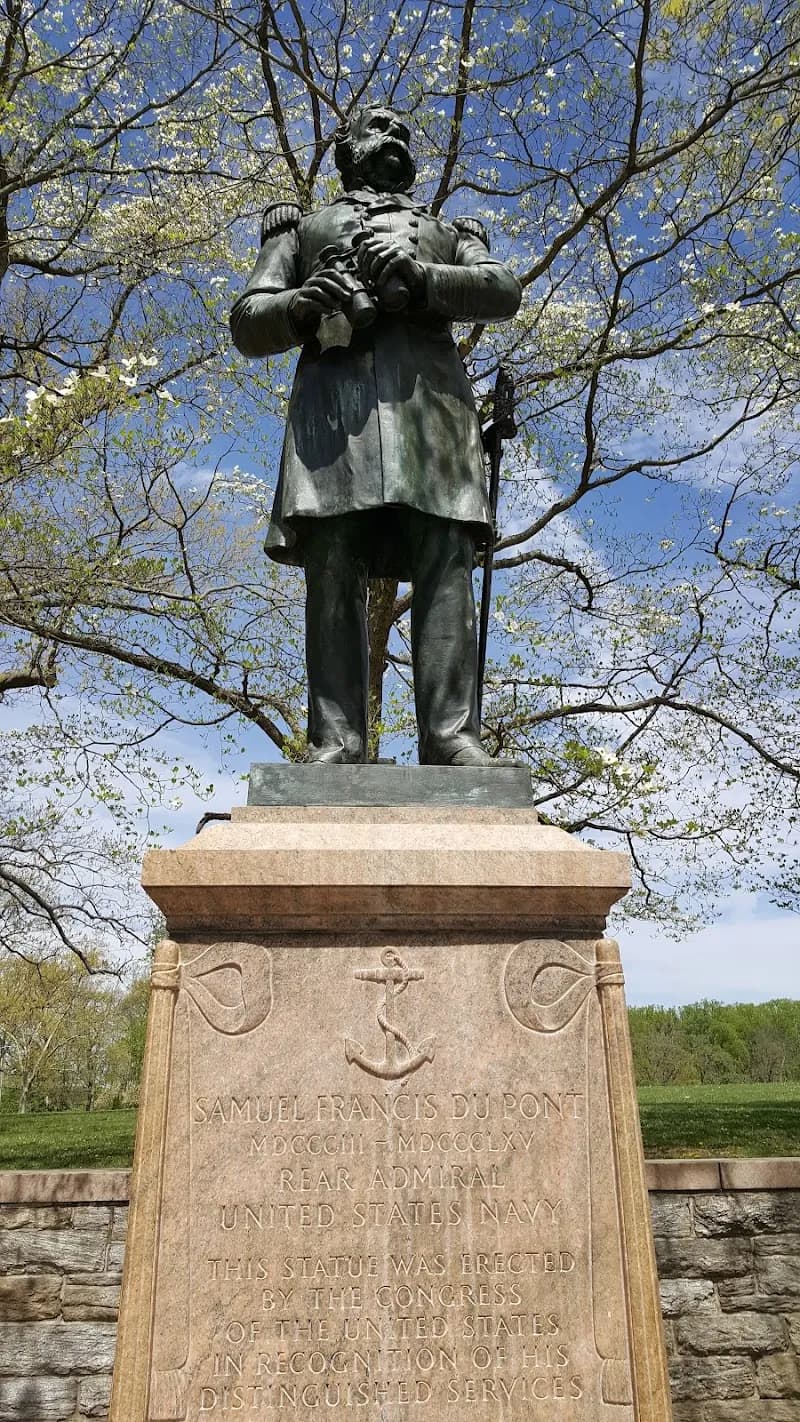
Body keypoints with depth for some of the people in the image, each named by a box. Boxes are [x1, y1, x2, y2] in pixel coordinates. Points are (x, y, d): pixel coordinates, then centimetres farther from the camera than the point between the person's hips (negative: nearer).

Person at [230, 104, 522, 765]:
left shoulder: (447, 232, 34)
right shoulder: (304, 228, 32)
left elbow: (504, 291, 12)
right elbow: (247, 324, 19)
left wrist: (421, 279, -7)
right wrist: (300, 306, -4)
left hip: (430, 388, 1)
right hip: (332, 389, 0)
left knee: (446, 562, -16)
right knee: (333, 568, -16)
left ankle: (452, 735, -23)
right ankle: (336, 741, -21)